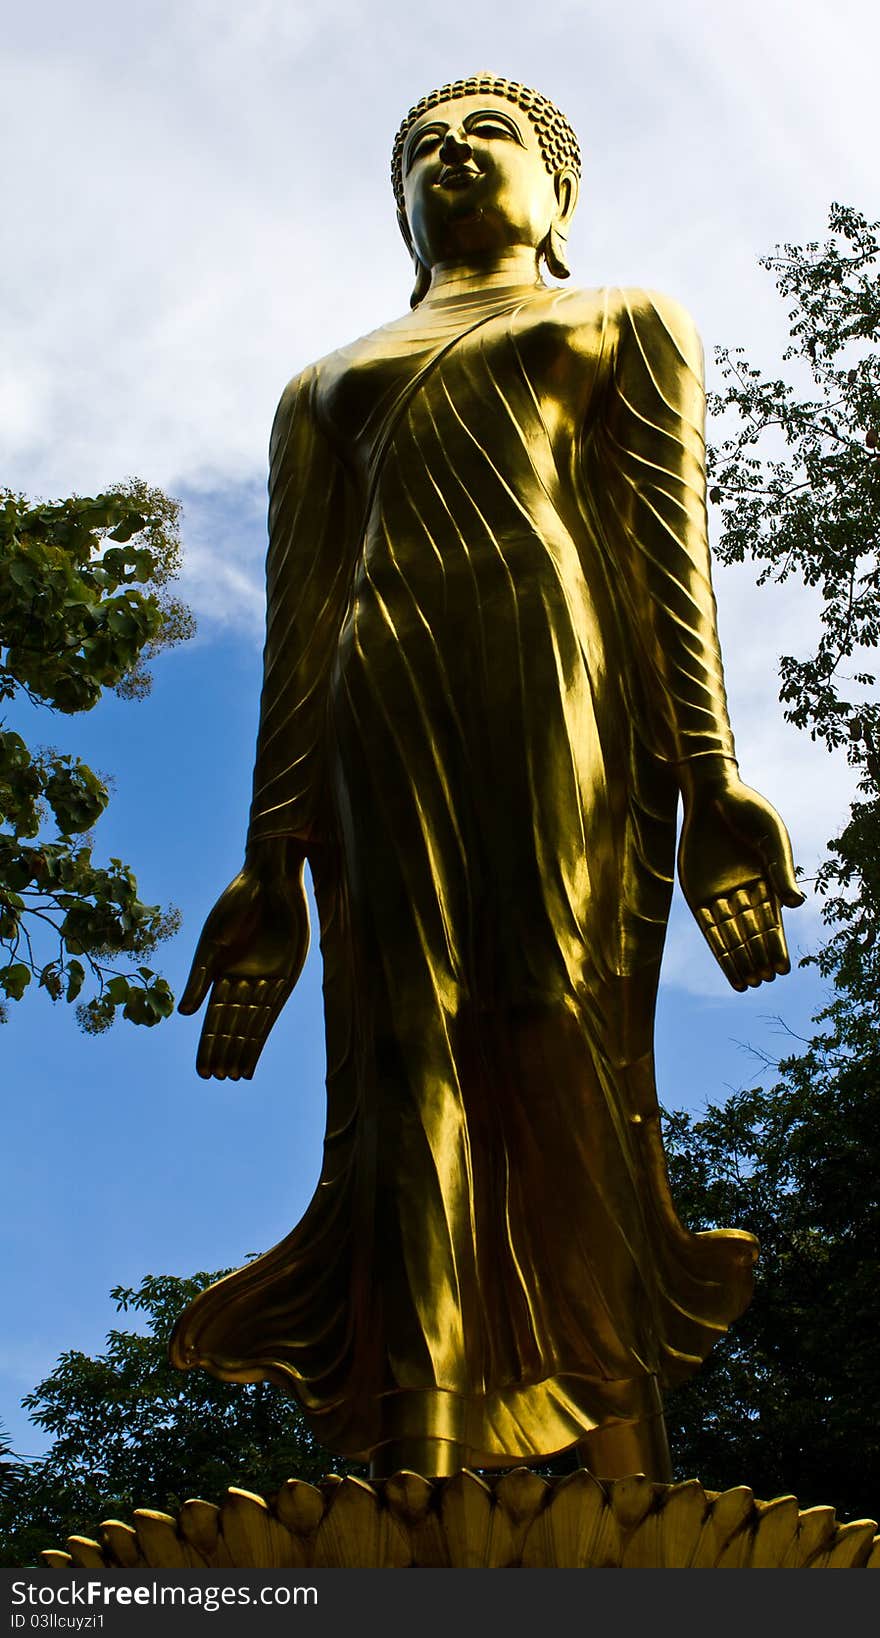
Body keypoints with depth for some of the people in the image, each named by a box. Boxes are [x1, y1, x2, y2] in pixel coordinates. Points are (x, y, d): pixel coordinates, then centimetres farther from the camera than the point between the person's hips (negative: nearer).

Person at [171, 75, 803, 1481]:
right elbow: (296, 627, 19)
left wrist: (711, 780, -6)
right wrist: (269, 867, 9)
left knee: (572, 1050, -13)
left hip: (568, 682, -2)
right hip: (385, 713, 2)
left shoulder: (628, 325, 24)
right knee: (411, 1070, -11)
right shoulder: (325, 388, 30)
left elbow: (674, 553, 9)